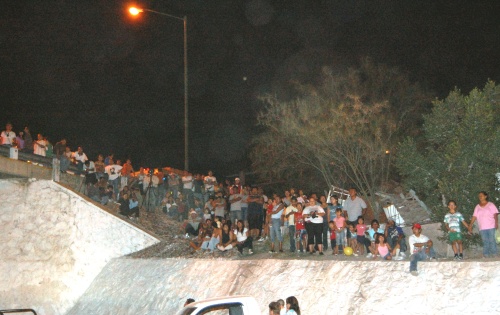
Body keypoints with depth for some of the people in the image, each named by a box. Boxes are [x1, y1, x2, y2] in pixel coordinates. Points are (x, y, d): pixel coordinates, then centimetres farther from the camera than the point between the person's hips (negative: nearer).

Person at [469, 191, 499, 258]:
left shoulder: (491, 205, 7)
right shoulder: (477, 207, 16)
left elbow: (495, 214, -2)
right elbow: (474, 217, 11)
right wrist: (470, 225, 3)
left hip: (491, 226, -3)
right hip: (482, 227, 3)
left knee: (492, 240, -8)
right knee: (485, 241, -3)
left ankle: (494, 254, -4)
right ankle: (486, 255, -5)